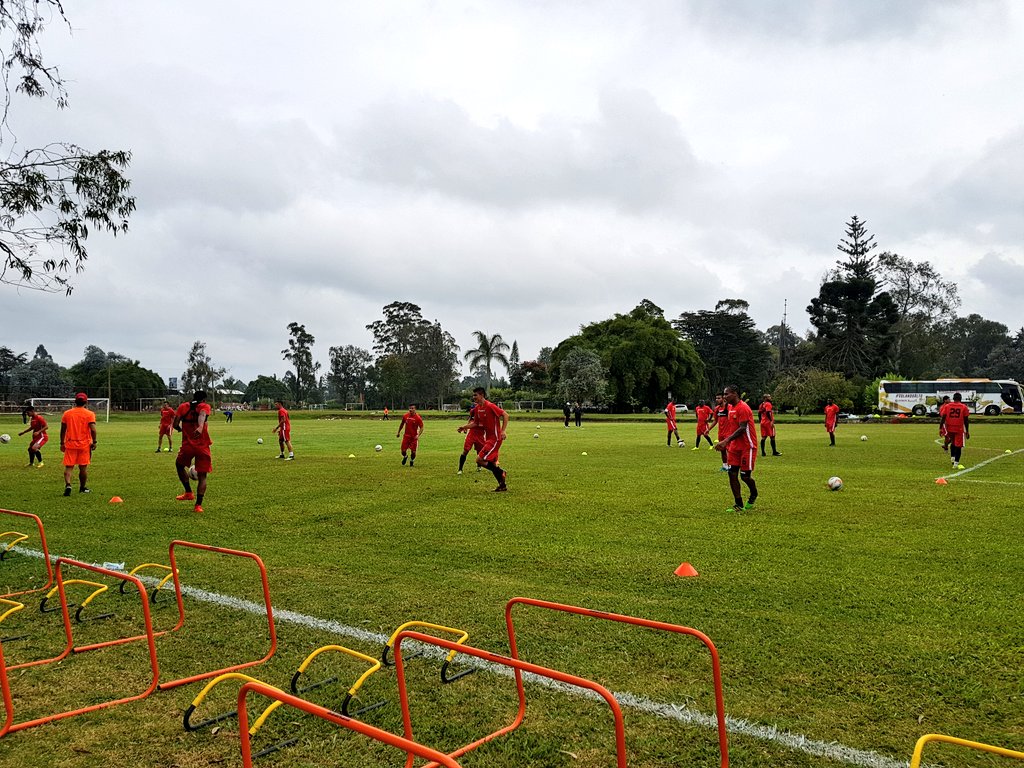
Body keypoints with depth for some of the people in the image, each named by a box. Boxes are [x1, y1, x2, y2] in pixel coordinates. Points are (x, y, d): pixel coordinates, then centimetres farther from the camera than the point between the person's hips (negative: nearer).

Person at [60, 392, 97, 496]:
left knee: (68, 467, 3)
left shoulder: (67, 413, 4)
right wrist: (94, 442, -3)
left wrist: (62, 443, 15)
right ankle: (82, 488, 20)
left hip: (70, 444, 1)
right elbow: (93, 429, -13)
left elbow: (62, 430, 7)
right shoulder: (89, 414, -5)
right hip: (84, 444, -1)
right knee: (83, 467, 9)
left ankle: (68, 485, -18)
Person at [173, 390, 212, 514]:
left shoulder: (183, 407, 9)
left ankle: (189, 493, 25)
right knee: (202, 476, 9)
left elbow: (175, 424, -1)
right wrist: (200, 427, -42)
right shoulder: (205, 406, 2)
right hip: (203, 447, -1)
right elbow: (202, 415, -22)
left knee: (179, 465, 31)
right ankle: (198, 505, 1)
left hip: (187, 446, 1)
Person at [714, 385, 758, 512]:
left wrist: (726, 441, -28)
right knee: (732, 474, -1)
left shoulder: (743, 408, -16)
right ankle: (739, 505, 5)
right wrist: (724, 443, 11)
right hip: (734, 447, 8)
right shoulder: (730, 407, 11)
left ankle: (754, 495, 27)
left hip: (747, 447, -8)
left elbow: (742, 429, -23)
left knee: (745, 476, -3)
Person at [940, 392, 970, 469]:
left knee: (953, 442, 26)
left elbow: (943, 418, 0)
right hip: (959, 429, -2)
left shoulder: (947, 406, 2)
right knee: (958, 446, 2)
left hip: (950, 428, 2)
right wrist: (967, 431, 5)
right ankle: (956, 463, -1)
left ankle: (952, 457, 24)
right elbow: (966, 420, -1)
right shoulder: (964, 407, -2)